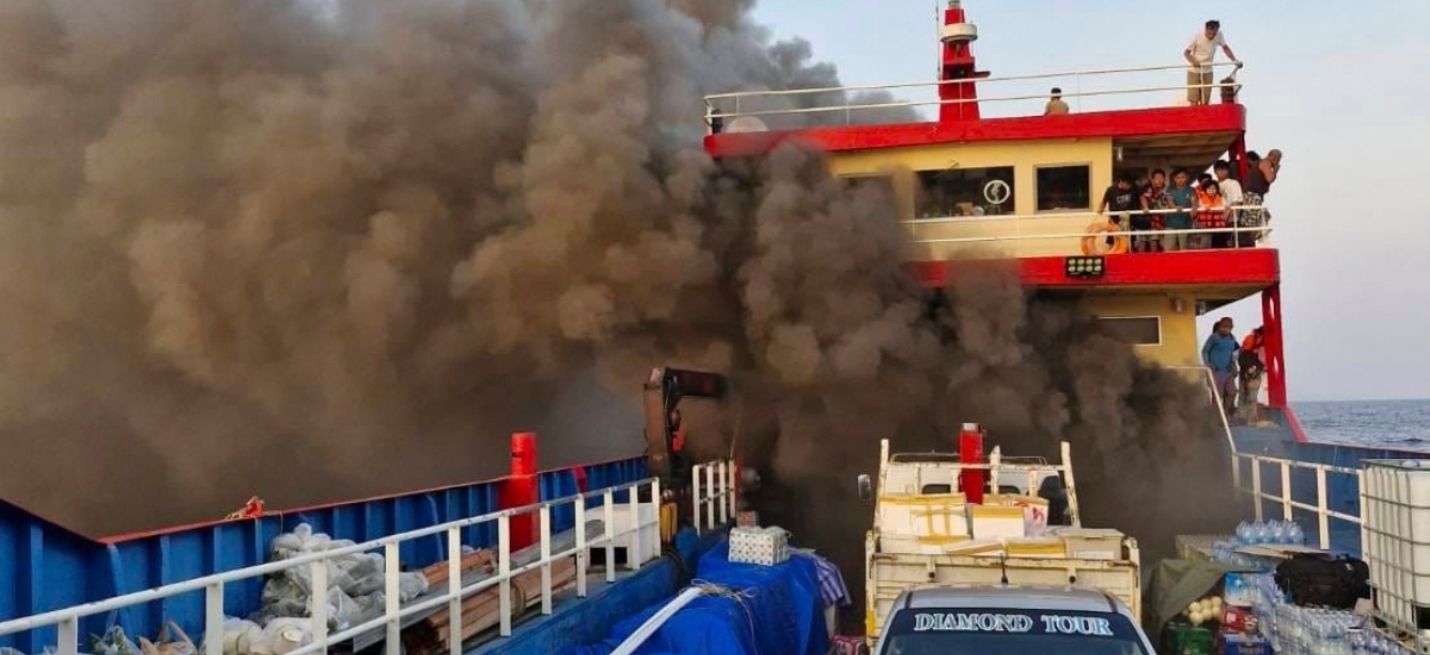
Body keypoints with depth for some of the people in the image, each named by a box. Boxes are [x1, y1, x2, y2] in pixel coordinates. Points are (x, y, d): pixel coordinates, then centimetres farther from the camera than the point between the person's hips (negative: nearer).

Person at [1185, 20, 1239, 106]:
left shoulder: (1219, 35, -10)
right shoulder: (1197, 37, -19)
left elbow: (1225, 47, 6)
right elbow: (1186, 52, -15)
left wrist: (1234, 60, -3)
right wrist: (1193, 61, -34)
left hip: (1207, 72, 3)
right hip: (1194, 71, -3)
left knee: (1205, 102, 2)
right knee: (1194, 101, -10)